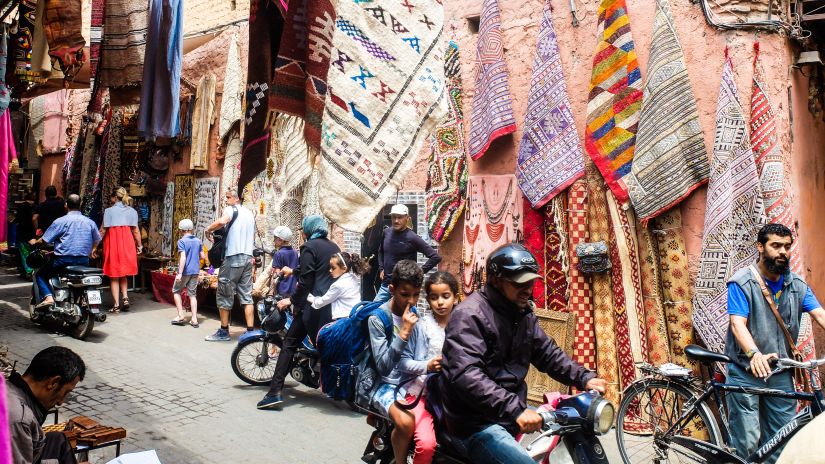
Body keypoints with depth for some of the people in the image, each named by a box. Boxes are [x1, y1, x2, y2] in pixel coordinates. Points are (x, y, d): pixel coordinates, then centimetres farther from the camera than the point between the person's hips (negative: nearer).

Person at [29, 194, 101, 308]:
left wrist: (35, 242, 18)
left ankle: (48, 296, -8)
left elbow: (44, 240, -4)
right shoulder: (90, 222, 6)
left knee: (41, 274, 14)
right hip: (84, 261, 4)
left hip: (63, 260, -4)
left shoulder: (60, 221, -6)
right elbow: (96, 241, 15)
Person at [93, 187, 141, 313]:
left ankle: (116, 305, 4)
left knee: (114, 276, 5)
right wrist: (139, 245, 12)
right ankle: (125, 297, 2)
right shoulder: (132, 211, 4)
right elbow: (135, 230, 3)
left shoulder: (109, 211, -4)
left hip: (113, 242, -3)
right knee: (123, 274, 19)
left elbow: (103, 231, -6)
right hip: (127, 242, 3)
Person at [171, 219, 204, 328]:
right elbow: (202, 256, 8)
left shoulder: (182, 241, -11)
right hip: (195, 271, 5)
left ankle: (180, 316, 10)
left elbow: (183, 258, -19)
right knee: (192, 294, 9)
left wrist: (180, 273, -19)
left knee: (176, 291, 14)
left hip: (185, 271, -5)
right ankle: (194, 319, 5)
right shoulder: (198, 241, 5)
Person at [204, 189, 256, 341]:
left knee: (225, 294, 3)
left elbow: (222, 221, -26)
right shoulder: (250, 213, 19)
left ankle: (224, 331, 8)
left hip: (233, 257, -7)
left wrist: (208, 229, -11)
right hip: (248, 257, 7)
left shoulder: (231, 209, -5)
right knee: (246, 295, 7)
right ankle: (250, 331, 4)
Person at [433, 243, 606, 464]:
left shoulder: (524, 313, 9)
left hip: (513, 413, 9)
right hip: (477, 424, -8)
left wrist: (584, 378, -1)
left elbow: (547, 353, 15)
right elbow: (465, 376, -30)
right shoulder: (470, 315, -19)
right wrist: (514, 410, -36)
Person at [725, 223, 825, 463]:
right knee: (746, 442, -4)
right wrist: (754, 354, -34)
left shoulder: (797, 285, 9)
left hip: (781, 374, 5)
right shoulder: (742, 282, -7)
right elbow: (738, 324, -16)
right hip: (746, 372, -5)